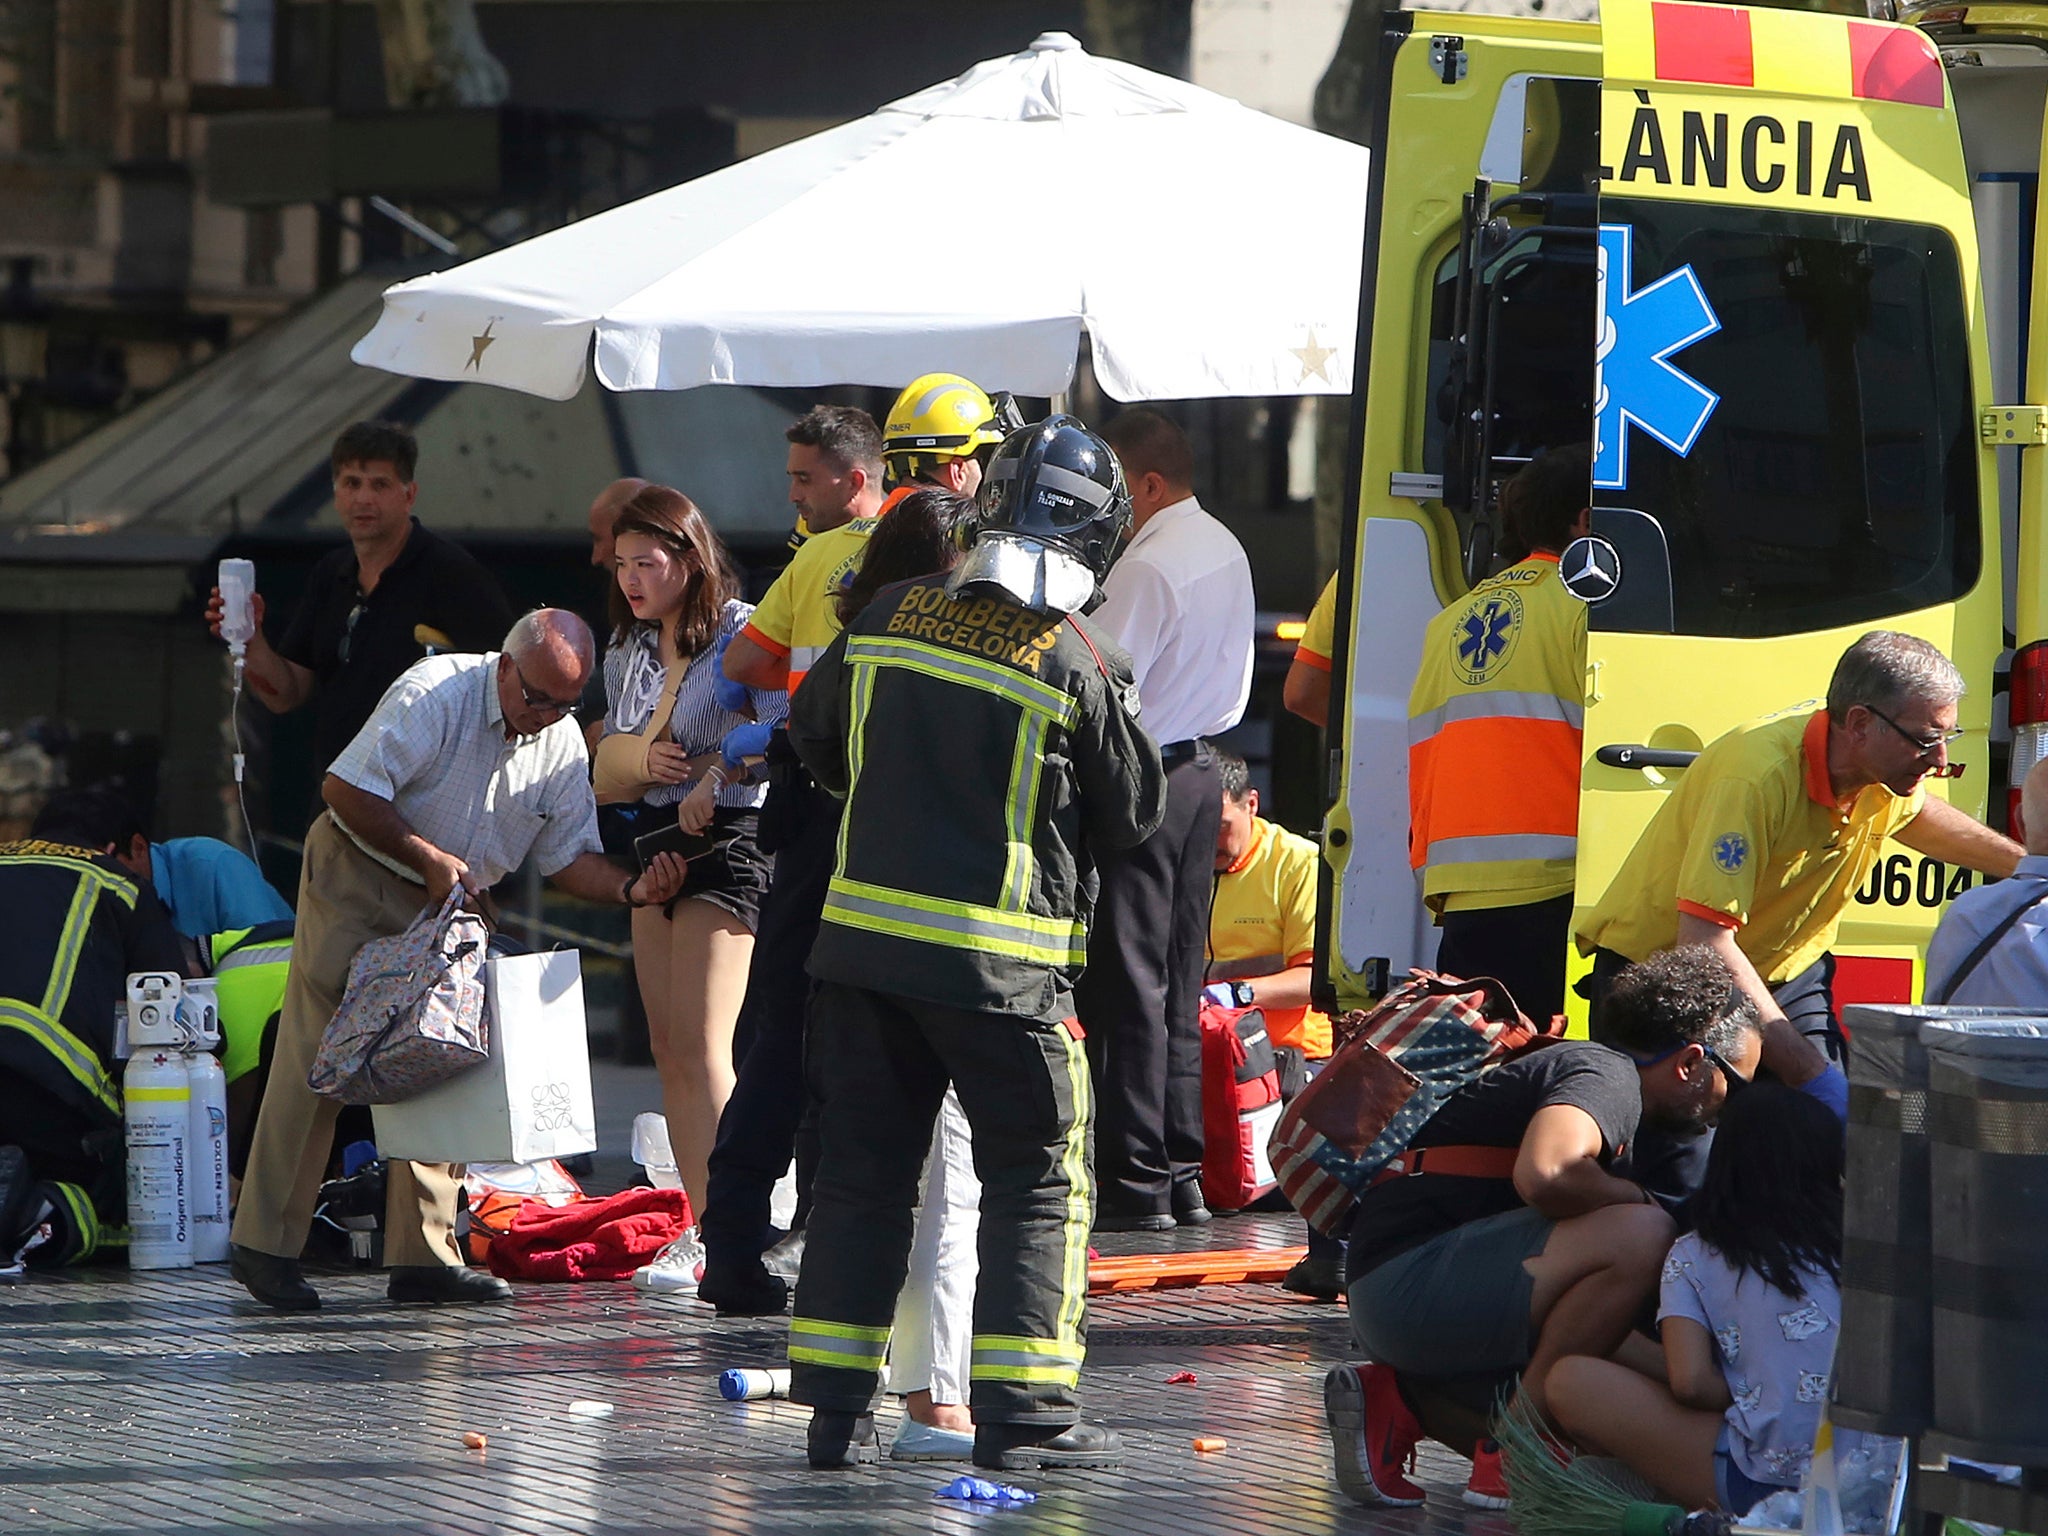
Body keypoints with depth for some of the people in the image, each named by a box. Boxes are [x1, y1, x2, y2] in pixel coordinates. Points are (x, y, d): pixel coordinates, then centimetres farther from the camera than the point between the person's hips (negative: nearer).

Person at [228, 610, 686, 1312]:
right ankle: (265, 1245, -6)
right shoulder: (435, 695, -20)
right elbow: (346, 789, -21)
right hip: (357, 878, -7)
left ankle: (424, 1255, 4)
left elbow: (570, 855, 2)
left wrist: (632, 889, -18)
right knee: (316, 1061, -9)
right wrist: (428, 857, -23)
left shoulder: (562, 742, 0)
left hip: (448, 906, 7)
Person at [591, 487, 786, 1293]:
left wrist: (715, 774, -30)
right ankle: (701, 1225, 11)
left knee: (700, 1046, -15)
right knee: (666, 1045, 7)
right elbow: (607, 759, 15)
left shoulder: (740, 633, -10)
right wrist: (642, 756, -6)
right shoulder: (627, 651, 15)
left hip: (727, 837, -9)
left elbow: (788, 727, -24)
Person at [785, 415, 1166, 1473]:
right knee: (1039, 1177, 6)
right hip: (1002, 960, -4)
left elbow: (813, 733, 16)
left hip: (863, 939, 4)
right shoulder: (1080, 664, -12)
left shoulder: (892, 615, 1)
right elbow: (1132, 813, -1)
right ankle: (1023, 1412, 0)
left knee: (860, 1168, 12)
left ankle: (835, 1408, 11)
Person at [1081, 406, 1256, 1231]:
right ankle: (1183, 1175, 15)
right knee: (1177, 983, 13)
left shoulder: (1148, 566, -18)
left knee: (1126, 984, -6)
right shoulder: (1226, 552, 12)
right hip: (1199, 770, 9)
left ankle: (1135, 1182, -6)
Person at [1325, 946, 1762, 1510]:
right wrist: (1636, 1198, -11)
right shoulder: (1610, 1077, -10)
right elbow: (1544, 1174, -33)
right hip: (1411, 1278, -11)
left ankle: (1394, 1403, 11)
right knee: (1639, 1237, -26)